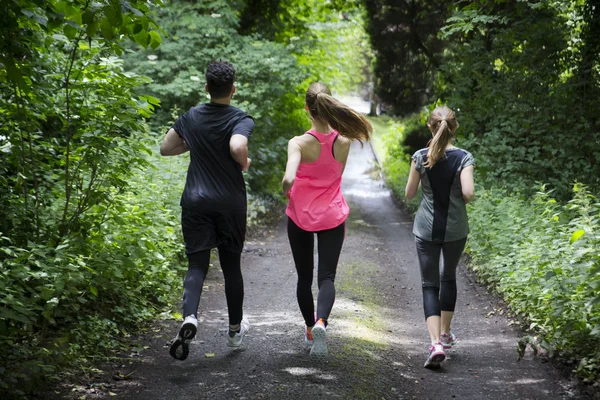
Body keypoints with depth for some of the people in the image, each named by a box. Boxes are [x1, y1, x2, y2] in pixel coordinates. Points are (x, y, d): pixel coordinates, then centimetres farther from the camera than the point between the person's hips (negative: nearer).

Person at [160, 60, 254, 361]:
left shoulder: (191, 117, 4)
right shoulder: (241, 120, -8)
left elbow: (165, 148, 10)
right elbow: (237, 148, -28)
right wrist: (245, 164, -7)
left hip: (196, 201, 2)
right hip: (230, 203, -2)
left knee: (197, 265, 0)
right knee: (231, 266, 13)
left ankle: (189, 317, -28)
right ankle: (235, 329, 27)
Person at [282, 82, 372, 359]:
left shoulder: (299, 143, -18)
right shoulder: (343, 142, -8)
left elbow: (289, 179, -31)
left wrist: (285, 189, -9)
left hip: (300, 217, -1)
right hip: (332, 216, 1)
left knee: (304, 277, 16)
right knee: (327, 277, -1)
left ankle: (310, 329, 31)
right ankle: (321, 321, -28)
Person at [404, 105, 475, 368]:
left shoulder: (420, 157, -6)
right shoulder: (463, 158, -9)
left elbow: (409, 194, 0)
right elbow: (468, 193, -19)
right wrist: (463, 201, 3)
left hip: (426, 230, -1)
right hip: (455, 230, 1)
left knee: (430, 285, 2)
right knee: (449, 277, 24)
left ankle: (436, 343, -15)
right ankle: (445, 333, 34)